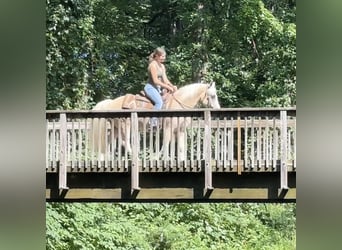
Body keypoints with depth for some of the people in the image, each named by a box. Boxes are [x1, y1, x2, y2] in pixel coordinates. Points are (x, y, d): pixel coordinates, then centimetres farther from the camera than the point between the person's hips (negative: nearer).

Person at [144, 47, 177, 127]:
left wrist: (172, 86, -5)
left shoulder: (162, 66, 15)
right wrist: (168, 87, -18)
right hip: (150, 87, -10)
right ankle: (153, 122, -33)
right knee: (159, 102, -30)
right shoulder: (153, 65, -13)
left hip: (158, 88, 10)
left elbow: (165, 79, 12)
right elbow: (155, 81, -19)